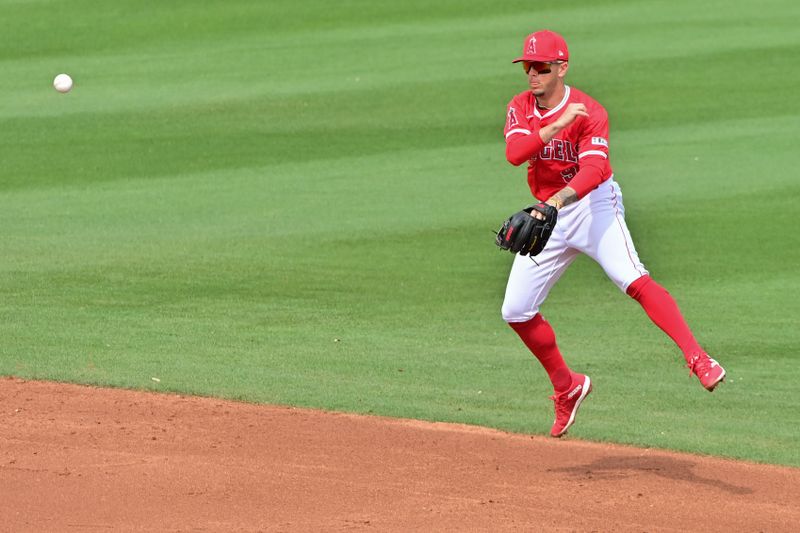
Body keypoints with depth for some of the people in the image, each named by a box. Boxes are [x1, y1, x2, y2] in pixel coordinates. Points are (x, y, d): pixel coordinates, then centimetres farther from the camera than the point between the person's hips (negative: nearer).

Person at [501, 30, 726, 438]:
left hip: (593, 206, -6)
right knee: (516, 311, 5)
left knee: (633, 280, -29)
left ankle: (698, 359, -37)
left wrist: (559, 199, -49)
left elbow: (593, 168, -31)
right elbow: (514, 153, -18)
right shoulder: (519, 109, 2)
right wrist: (558, 123, -31)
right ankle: (567, 387, 25)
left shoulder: (590, 112, -15)